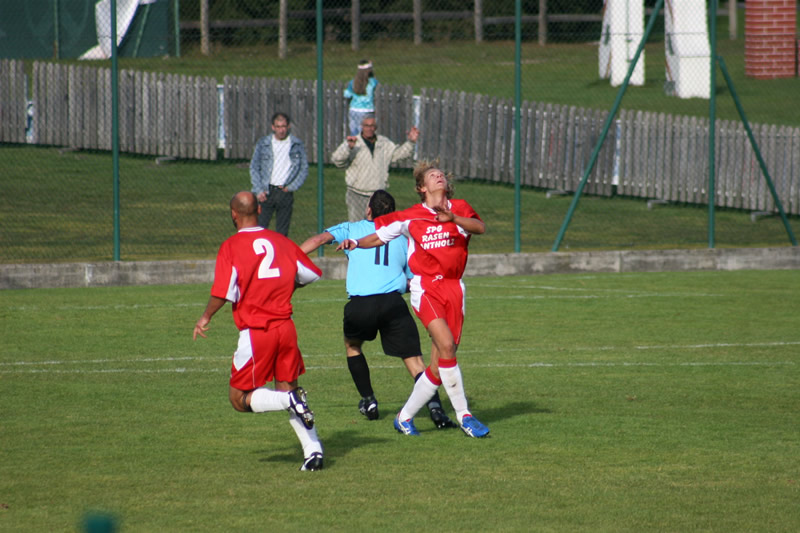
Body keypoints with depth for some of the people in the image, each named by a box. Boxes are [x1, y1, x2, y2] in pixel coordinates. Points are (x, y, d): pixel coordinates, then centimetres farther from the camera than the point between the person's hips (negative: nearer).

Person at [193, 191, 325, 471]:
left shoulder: (231, 247, -7)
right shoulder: (280, 241, 7)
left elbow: (223, 292, -15)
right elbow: (312, 274, 17)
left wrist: (205, 318, 4)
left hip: (255, 330, -5)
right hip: (286, 327, 5)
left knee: (239, 399, 6)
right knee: (288, 387, 16)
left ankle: (290, 400, -20)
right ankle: (313, 450, 2)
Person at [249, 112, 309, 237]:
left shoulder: (297, 145, 7)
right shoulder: (263, 143, 6)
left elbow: (304, 169, 8)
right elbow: (254, 168, 6)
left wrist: (292, 187, -4)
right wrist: (259, 190, -5)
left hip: (285, 192, 0)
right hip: (266, 192, 0)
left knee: (282, 232, 3)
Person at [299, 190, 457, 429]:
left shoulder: (352, 229, 19)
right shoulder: (402, 238, 23)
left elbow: (320, 239, 5)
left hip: (359, 304, 0)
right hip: (393, 302, 0)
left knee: (352, 345, 30)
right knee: (414, 360, -1)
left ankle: (368, 401, 27)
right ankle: (435, 406, -22)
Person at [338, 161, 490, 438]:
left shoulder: (459, 209, 8)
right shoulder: (410, 217, 7)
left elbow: (480, 227, -11)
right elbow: (379, 236, 18)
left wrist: (452, 217, -26)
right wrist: (355, 242, -1)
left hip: (454, 288, 3)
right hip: (425, 287, -3)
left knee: (439, 366, 3)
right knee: (446, 344, -24)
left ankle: (405, 417, 19)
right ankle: (463, 414, -17)